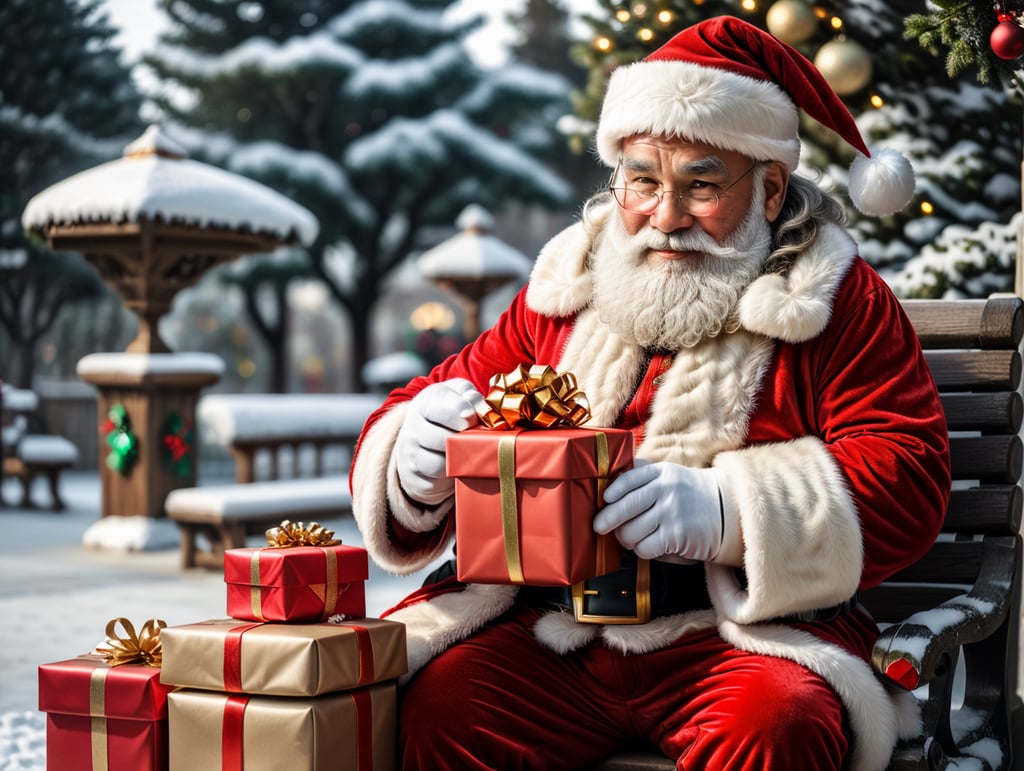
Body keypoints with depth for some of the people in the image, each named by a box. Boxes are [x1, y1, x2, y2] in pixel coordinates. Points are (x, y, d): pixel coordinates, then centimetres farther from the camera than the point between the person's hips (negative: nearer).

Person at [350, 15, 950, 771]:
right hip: (550, 633, 3)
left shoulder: (840, 303, 7)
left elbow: (909, 476, -5)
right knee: (432, 704, -23)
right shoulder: (562, 297, 17)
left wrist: (731, 510, -19)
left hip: (749, 632, -2)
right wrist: (416, 457, -7)